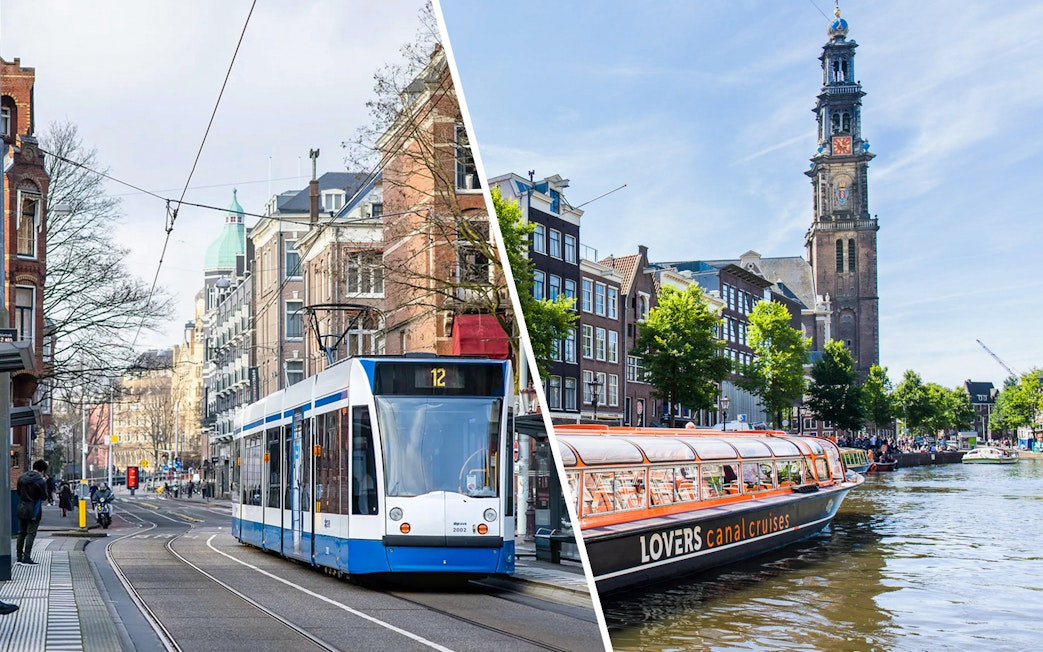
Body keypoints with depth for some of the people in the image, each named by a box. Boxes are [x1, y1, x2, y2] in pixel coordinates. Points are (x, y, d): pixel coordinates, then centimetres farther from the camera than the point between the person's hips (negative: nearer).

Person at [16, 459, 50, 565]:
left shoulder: (22, 477, 5)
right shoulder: (41, 481, -15)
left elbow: (18, 492, 11)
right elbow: (44, 496, -9)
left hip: (21, 509, 6)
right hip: (34, 511, -6)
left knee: (21, 533, 13)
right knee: (31, 534, -2)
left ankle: (19, 556, 17)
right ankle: (27, 557, -7)